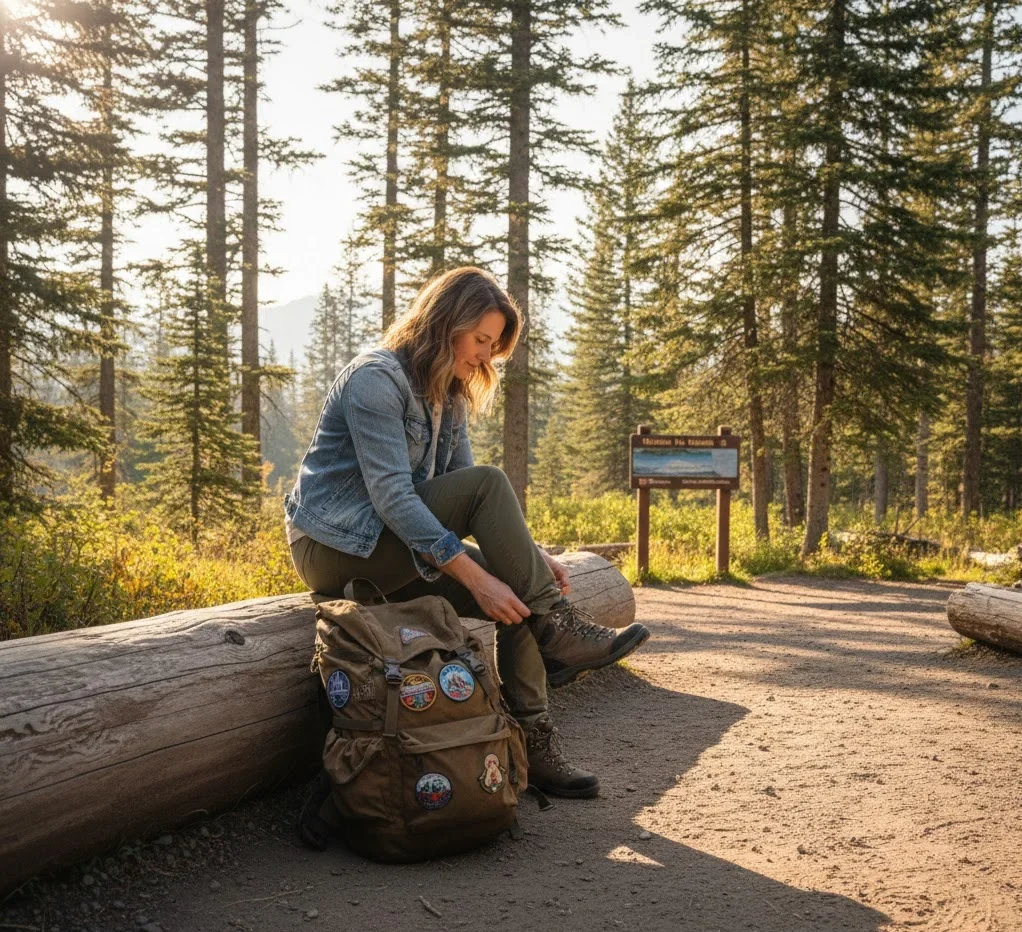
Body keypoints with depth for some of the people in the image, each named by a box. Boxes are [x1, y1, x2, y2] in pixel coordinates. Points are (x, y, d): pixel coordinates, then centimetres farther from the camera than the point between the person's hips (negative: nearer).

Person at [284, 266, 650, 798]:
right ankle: (558, 631, -21)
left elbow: (472, 508, 7)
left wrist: (530, 556, -9)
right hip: (335, 548, -8)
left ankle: (531, 744, -10)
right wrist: (476, 576, -33)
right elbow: (392, 496, -28)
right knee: (487, 482, -25)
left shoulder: (448, 396, 10)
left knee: (513, 601, -16)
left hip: (392, 546, 8)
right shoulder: (375, 378, -17)